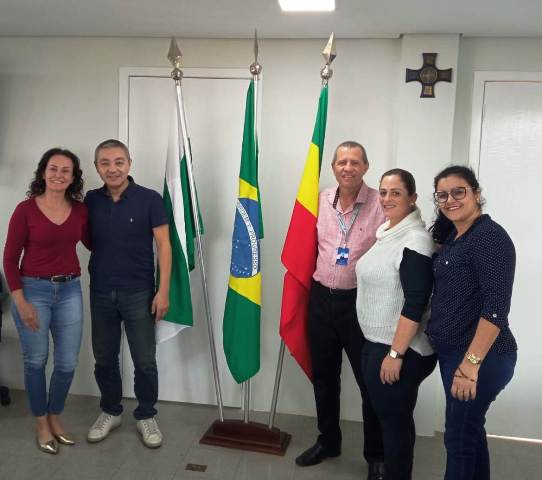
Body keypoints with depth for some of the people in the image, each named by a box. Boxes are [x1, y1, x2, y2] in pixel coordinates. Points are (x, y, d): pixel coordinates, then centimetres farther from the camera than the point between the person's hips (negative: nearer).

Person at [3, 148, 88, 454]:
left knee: (68, 363, 8)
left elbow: (92, 243, 18)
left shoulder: (80, 209, 1)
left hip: (70, 291, 3)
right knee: (36, 361, 10)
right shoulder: (26, 209, -8)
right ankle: (41, 423, 30)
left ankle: (55, 418, 33)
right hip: (33, 290, -3)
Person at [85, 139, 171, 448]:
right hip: (101, 293, 3)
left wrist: (163, 290, -12)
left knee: (145, 361, 5)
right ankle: (111, 412, 34)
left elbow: (163, 245, -8)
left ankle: (146, 416, 24)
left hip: (138, 293, -3)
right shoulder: (91, 201, 2)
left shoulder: (150, 199, -8)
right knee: (104, 359, 14)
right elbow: (86, 240, 13)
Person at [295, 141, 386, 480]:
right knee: (323, 375, 17)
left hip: (361, 303, -5)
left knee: (371, 381, 7)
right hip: (322, 299, 5)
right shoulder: (321, 200, 5)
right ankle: (328, 441, 38)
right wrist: (310, 285, 14)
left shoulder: (380, 204, -10)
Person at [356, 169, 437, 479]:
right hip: (375, 343, 9)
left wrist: (396, 353, -22)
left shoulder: (415, 240, -19)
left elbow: (415, 305, -23)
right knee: (386, 417, 20)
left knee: (396, 422, 6)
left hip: (401, 350, -9)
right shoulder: (386, 231, 10)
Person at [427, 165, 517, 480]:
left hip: (481, 358, -8)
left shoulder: (490, 236, -16)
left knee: (459, 437, 4)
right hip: (453, 353, 8)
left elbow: (495, 307, -23)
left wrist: (471, 364, -24)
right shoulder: (453, 237, 11)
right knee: (469, 431, 20)